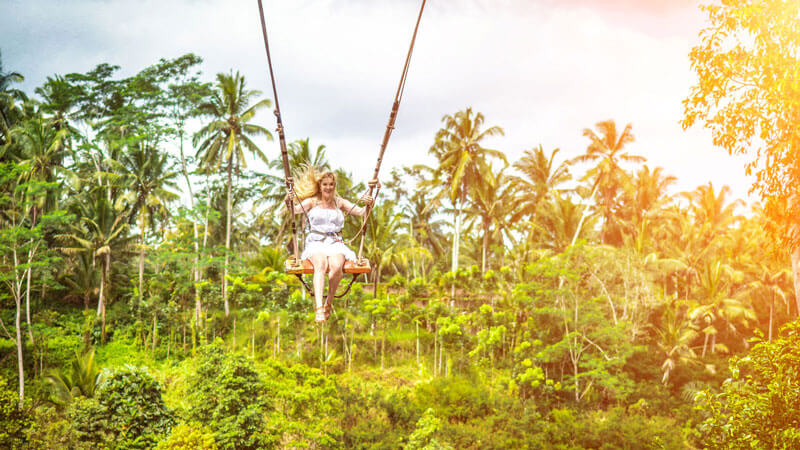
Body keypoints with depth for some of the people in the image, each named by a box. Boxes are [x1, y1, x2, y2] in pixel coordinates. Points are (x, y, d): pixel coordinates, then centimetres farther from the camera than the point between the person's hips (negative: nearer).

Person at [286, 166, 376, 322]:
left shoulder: (339, 203, 18)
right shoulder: (312, 202, 12)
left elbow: (361, 212, 7)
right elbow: (295, 210, -7)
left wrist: (368, 205, -15)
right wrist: (288, 203, -29)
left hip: (335, 243, 2)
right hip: (315, 244, -2)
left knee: (336, 266, -33)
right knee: (321, 265, -36)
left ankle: (329, 302, -15)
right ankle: (319, 308, -46)